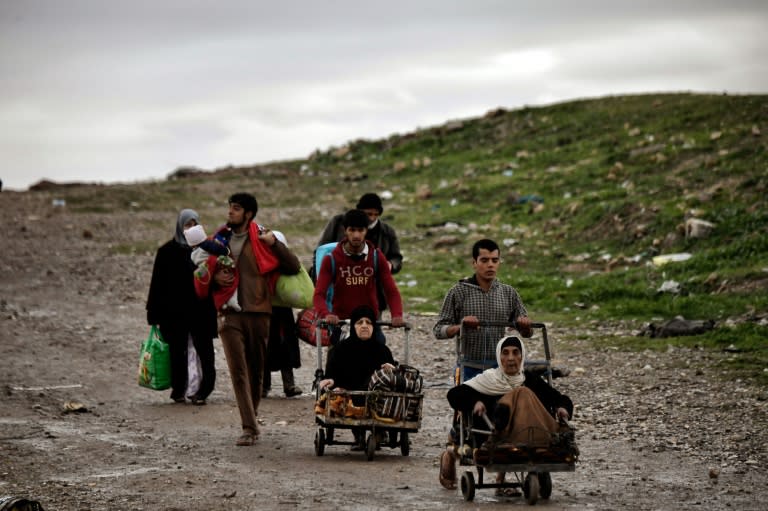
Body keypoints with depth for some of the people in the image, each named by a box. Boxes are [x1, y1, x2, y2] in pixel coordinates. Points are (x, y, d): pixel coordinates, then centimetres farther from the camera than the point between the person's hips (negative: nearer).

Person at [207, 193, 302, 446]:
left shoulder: (262, 239, 2)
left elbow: (294, 267, -3)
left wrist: (275, 243, -14)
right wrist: (215, 278, -2)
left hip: (258, 312, -1)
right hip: (229, 314, 1)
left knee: (256, 370, 9)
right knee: (238, 370, -10)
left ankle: (252, 418, 28)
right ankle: (249, 428, -14)